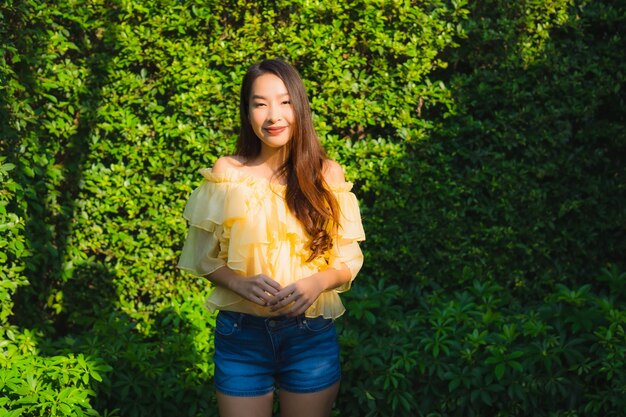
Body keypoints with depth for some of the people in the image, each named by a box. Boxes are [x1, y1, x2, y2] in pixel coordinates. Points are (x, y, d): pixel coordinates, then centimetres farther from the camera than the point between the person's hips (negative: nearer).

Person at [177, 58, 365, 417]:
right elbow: (205, 258, 2)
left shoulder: (328, 175, -2)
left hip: (311, 335, 1)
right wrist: (240, 283, -17)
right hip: (241, 334, 0)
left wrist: (317, 282, -18)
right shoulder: (227, 174, -3)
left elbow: (349, 259, 2)